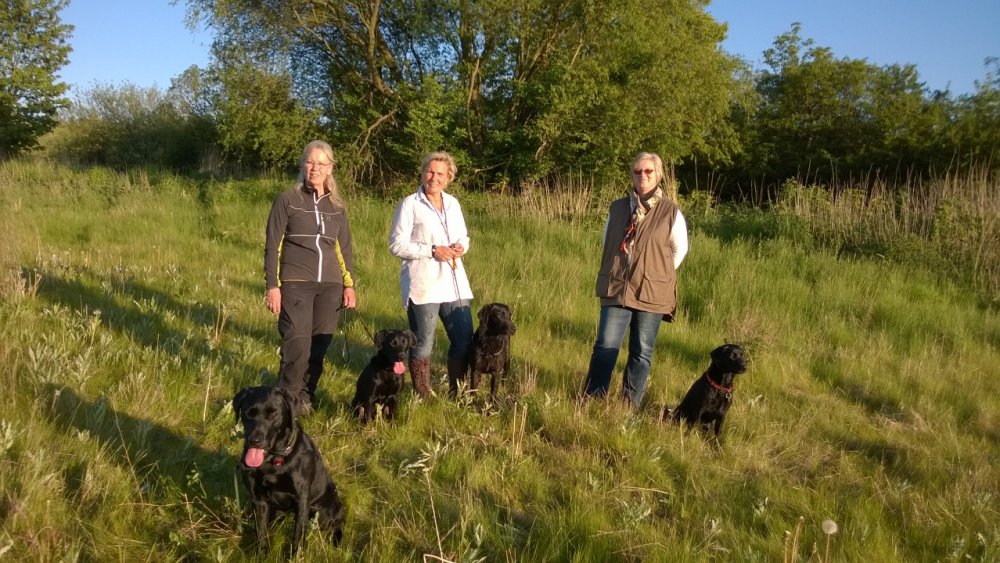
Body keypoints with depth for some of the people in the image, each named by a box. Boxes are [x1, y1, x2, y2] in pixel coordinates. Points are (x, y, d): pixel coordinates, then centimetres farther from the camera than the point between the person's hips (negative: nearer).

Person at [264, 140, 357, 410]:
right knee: (297, 346, -11)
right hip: (296, 284, -4)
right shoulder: (287, 200, 1)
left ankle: (306, 398, 17)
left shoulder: (337, 206, 12)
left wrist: (349, 284, 9)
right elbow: (272, 246, -1)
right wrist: (272, 286, -7)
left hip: (330, 286, 4)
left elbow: (345, 248, 17)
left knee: (319, 346, 3)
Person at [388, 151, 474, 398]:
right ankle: (423, 398, 14)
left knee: (464, 340, 8)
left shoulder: (453, 203, 13)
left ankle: (456, 395, 23)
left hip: (455, 285, 6)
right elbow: (396, 245, -9)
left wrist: (461, 247, -1)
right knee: (423, 345, 1)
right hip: (423, 287, -6)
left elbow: (464, 237, 23)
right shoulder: (409, 204, -4)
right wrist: (432, 250, -17)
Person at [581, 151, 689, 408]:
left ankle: (630, 405, 18)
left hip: (652, 293, -1)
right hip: (616, 290, 1)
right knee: (605, 347, -3)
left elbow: (680, 249, 10)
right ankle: (591, 400, 4)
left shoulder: (671, 212, -2)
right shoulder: (617, 208, 5)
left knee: (642, 353, 7)